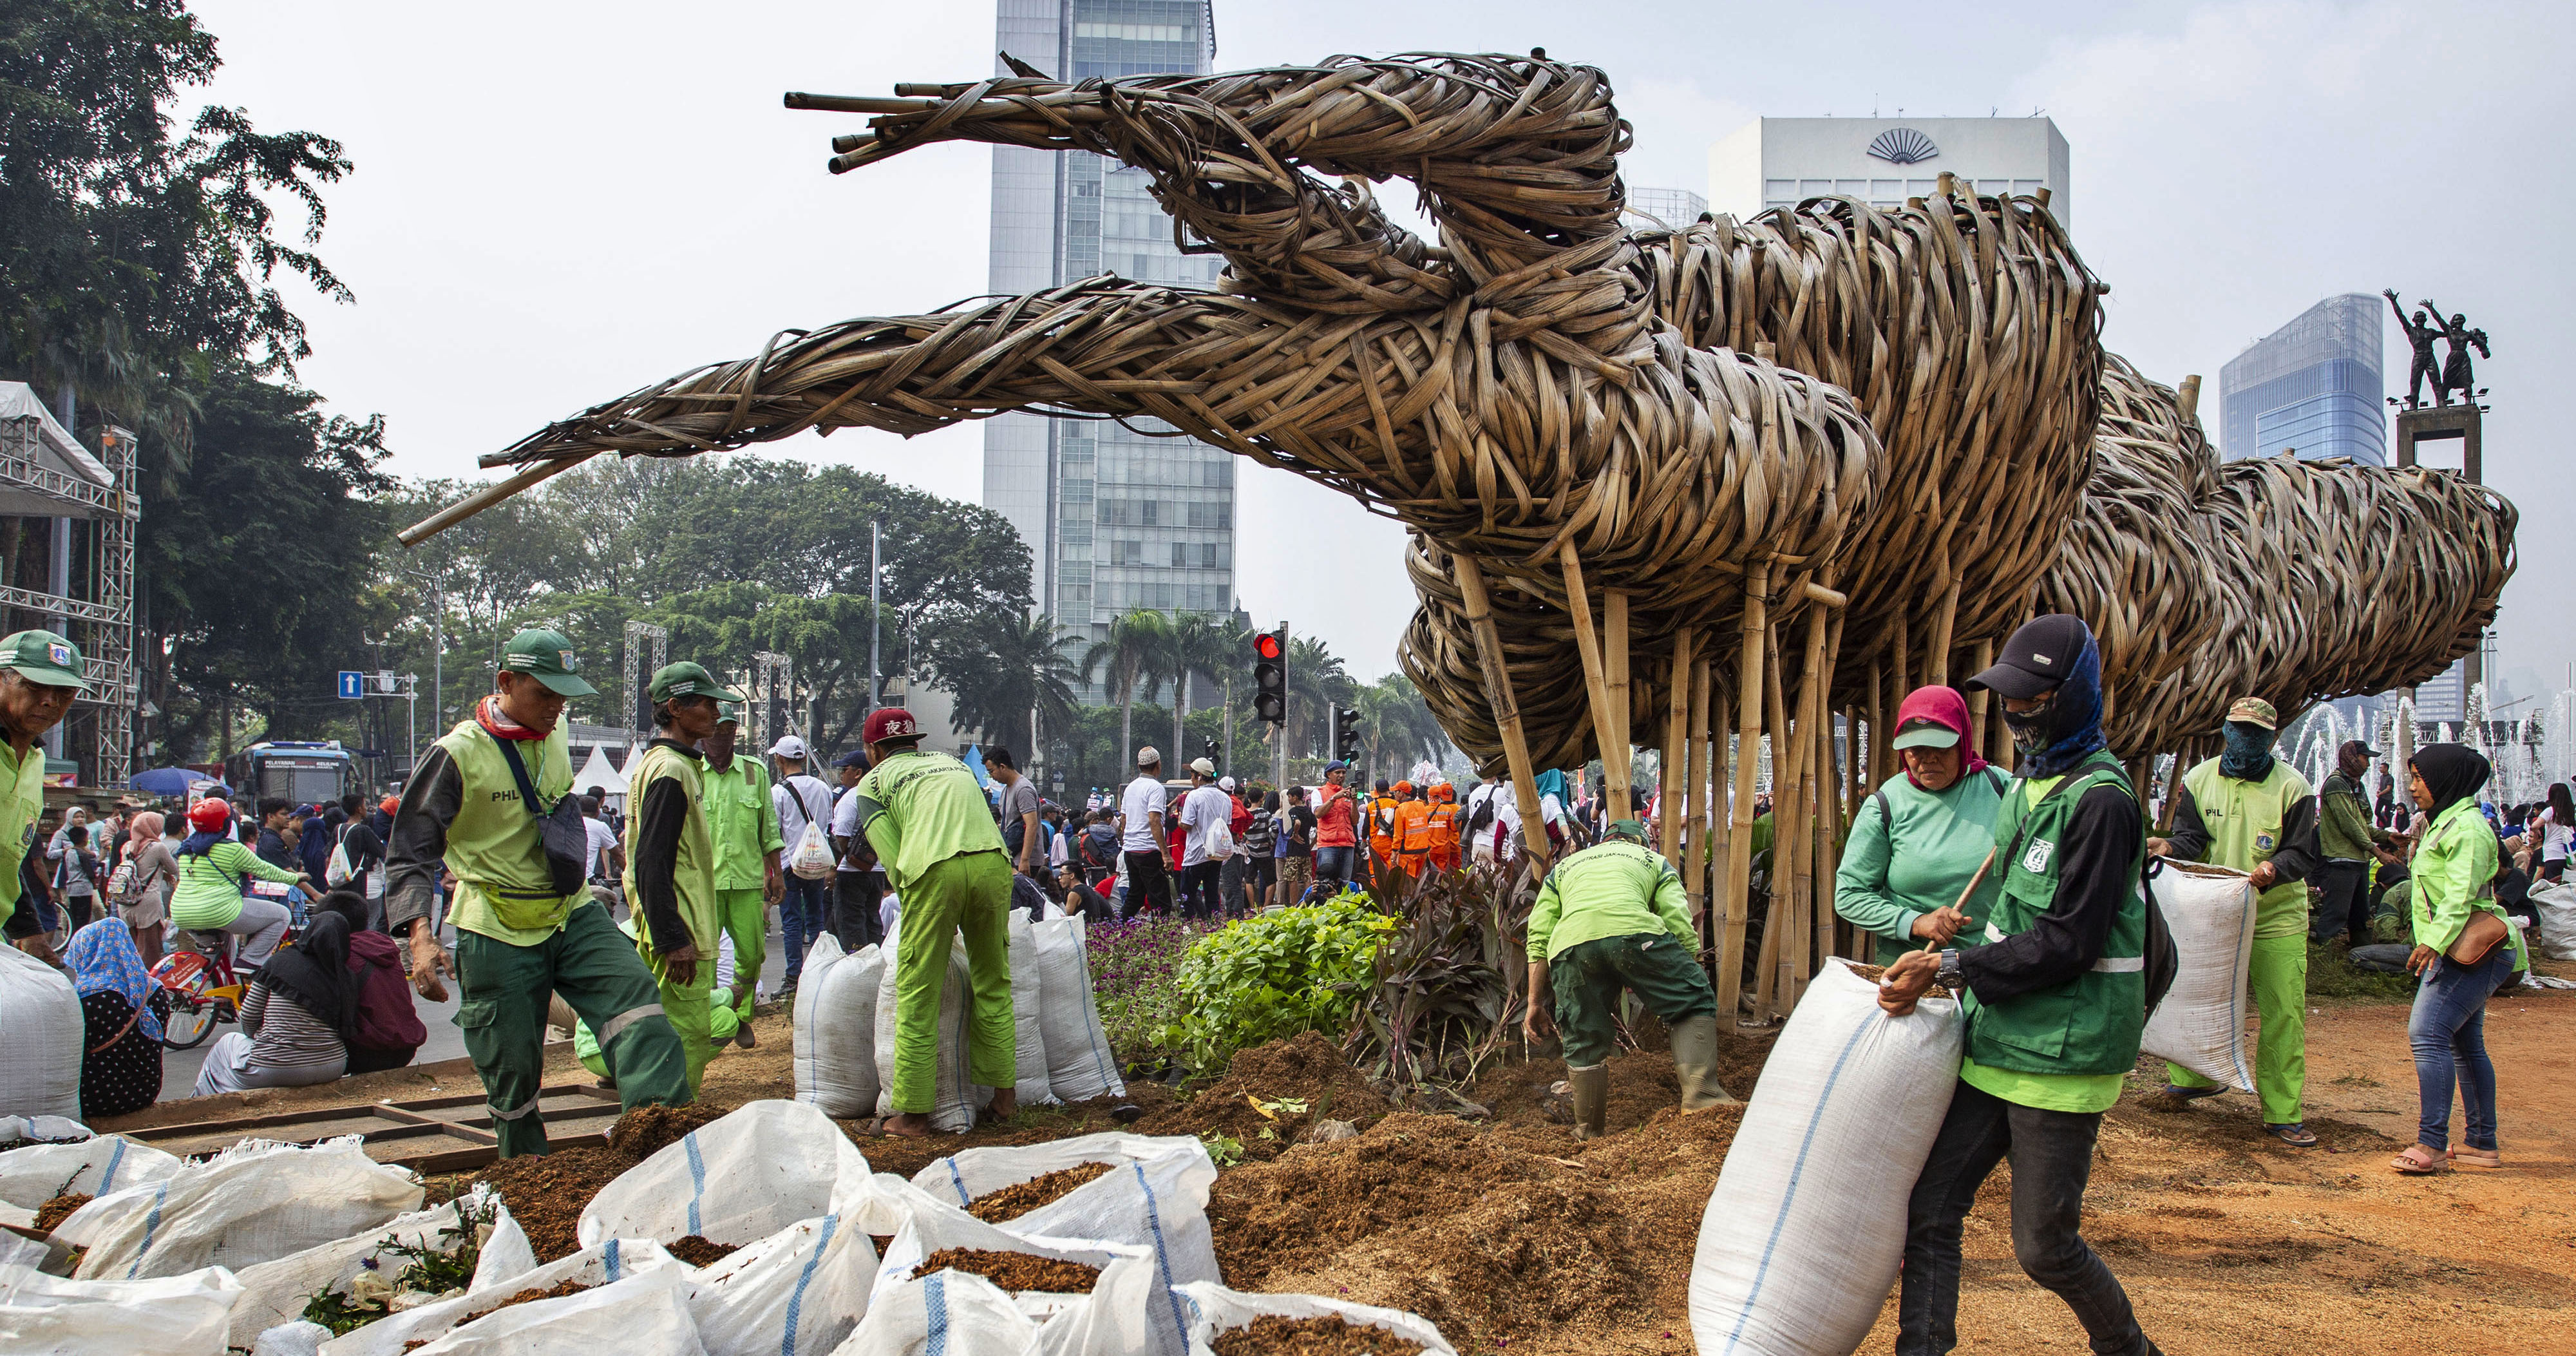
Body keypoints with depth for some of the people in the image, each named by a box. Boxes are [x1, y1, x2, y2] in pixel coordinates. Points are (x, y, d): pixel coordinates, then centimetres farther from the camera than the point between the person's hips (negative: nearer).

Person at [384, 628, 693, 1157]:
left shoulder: (554, 735, 7)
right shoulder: (457, 754, -13)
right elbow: (409, 853, -13)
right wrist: (421, 935, -27)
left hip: (572, 915, 5)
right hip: (498, 934, -5)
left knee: (634, 995, -21)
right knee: (514, 1070, 4)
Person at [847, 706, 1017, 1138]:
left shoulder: (873, 782, 20)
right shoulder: (952, 763, 33)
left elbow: (894, 862, 10)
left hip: (934, 869, -4)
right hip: (994, 862, 4)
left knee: (918, 996, 5)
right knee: (993, 985, 17)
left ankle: (914, 1114, 8)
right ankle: (1005, 1097, 22)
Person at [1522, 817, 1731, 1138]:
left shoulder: (1563, 867, 40)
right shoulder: (1654, 860, 35)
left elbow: (1538, 939, 29)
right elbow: (1681, 926, 18)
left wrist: (1536, 1005, 30)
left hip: (1570, 942, 3)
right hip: (1634, 930, -2)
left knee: (1585, 1044, 16)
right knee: (1695, 1003, 13)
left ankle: (1590, 1130, 27)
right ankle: (1700, 1093, -1)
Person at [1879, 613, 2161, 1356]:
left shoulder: (2099, 798, -16)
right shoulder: (2028, 782, 13)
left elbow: (2069, 942, -20)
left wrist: (1952, 969, -20)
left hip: (2060, 1053, -8)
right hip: (1996, 1040, 8)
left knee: (2043, 1245, 4)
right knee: (1929, 1206, 3)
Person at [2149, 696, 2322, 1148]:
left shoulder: (2292, 787, -6)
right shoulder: (2199, 780, 3)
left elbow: (2302, 855, -9)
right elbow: (2190, 838, 0)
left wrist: (2273, 869, -31)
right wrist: (2170, 847, -23)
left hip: (2276, 918, -2)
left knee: (2283, 1016, -2)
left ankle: (2283, 1114, 5)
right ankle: (2194, 1078, 31)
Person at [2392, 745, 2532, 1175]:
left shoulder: (2467, 827, -14)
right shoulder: (2447, 822, 19)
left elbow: (2461, 893, -25)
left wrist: (2435, 941, -33)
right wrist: (2432, 944, 24)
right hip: (2460, 952, 11)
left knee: (2427, 1034, -17)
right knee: (2465, 1044, 13)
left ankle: (2432, 1145, -19)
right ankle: (2482, 1144, 19)